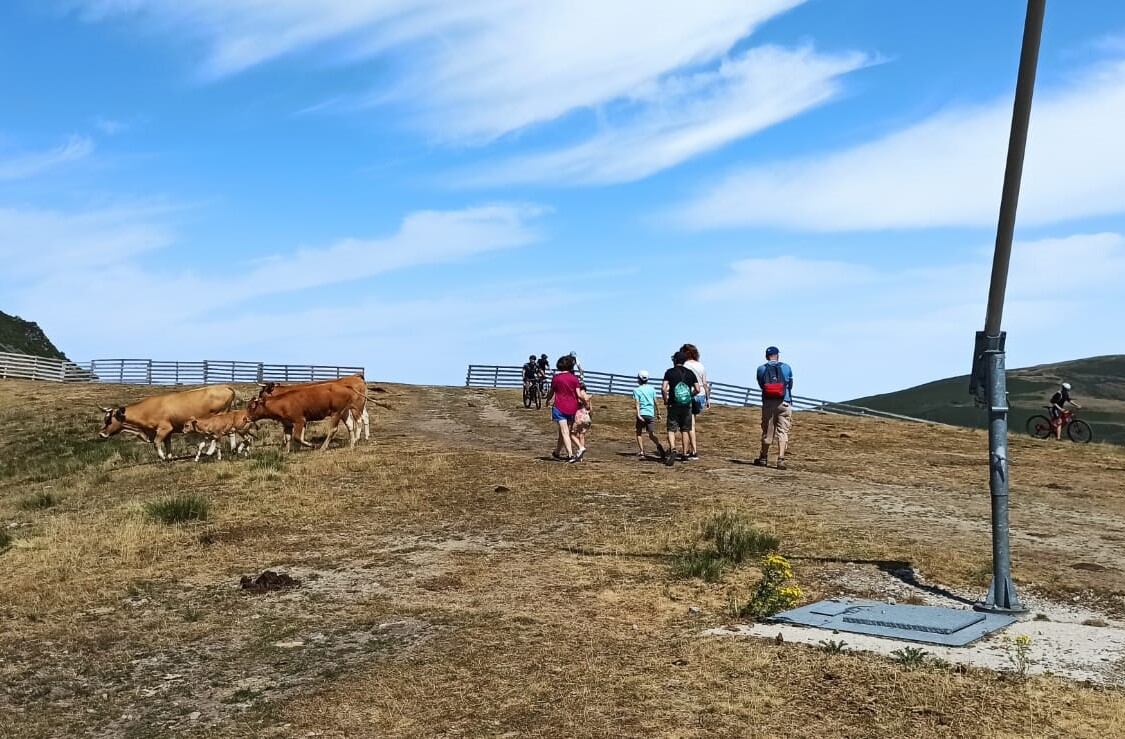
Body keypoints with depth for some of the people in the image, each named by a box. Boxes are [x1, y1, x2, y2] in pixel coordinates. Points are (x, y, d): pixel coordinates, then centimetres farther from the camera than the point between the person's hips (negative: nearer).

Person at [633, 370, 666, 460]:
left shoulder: (636, 390, 0)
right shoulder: (651, 389, 9)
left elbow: (637, 403, -10)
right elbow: (655, 402, 11)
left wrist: (638, 415, -17)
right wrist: (656, 413, 21)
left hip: (642, 413, -2)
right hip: (651, 414, 2)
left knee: (639, 433, 13)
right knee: (652, 434, 3)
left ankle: (641, 452, 5)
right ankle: (658, 445, -26)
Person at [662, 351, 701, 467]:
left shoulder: (670, 372, -4)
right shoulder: (690, 373, 5)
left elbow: (664, 389, -14)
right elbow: (698, 389, 0)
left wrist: (665, 400, 0)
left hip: (673, 405, -3)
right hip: (687, 406, 3)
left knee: (671, 429, -3)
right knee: (685, 430, 12)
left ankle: (672, 450, -25)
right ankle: (685, 454, 15)